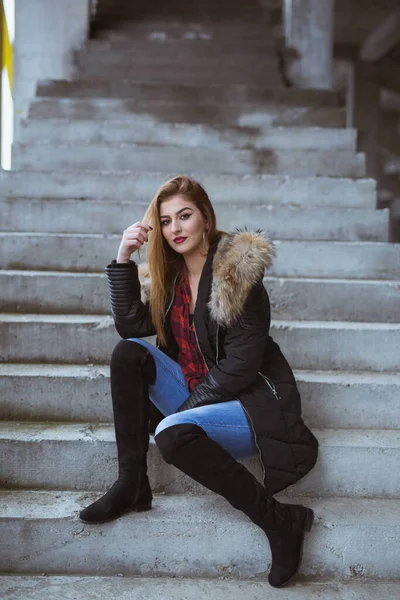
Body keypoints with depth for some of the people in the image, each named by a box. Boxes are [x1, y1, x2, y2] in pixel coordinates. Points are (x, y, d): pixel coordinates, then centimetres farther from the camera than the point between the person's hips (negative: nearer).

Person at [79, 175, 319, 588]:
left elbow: (241, 364, -18)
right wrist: (124, 259, -11)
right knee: (128, 353, -8)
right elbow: (131, 327, -4)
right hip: (196, 398, 7)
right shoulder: (166, 273, 7)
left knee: (172, 432, -32)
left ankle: (280, 520, -19)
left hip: (251, 402, -7)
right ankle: (131, 484, -9)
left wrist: (182, 409, -15)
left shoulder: (237, 273, -14)